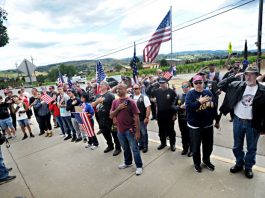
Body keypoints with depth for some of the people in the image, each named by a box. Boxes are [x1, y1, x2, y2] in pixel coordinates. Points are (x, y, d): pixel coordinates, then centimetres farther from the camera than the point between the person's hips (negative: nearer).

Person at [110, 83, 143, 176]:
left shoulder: (130, 101, -12)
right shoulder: (115, 102, 4)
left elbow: (136, 117, -13)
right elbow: (111, 115, 1)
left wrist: (137, 131, -14)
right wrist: (118, 108, -16)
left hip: (130, 130, -5)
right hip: (120, 130, 5)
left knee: (134, 149, 6)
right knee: (125, 148, 22)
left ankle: (139, 166, 23)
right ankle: (127, 162, 42)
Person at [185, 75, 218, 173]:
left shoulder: (208, 93, 4)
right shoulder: (190, 94, -10)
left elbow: (214, 105, 11)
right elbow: (188, 107, -23)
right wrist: (200, 102, -26)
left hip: (208, 124, 5)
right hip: (195, 125, -4)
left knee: (208, 145, 19)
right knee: (196, 146, 9)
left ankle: (206, 160, 43)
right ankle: (197, 163, 32)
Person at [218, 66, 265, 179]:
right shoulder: (237, 85, -3)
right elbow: (220, 85, -1)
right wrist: (234, 77, -9)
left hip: (253, 124, -2)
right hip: (238, 121, 2)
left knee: (251, 148, 16)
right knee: (237, 146, 17)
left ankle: (248, 167, 37)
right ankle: (239, 163, 39)